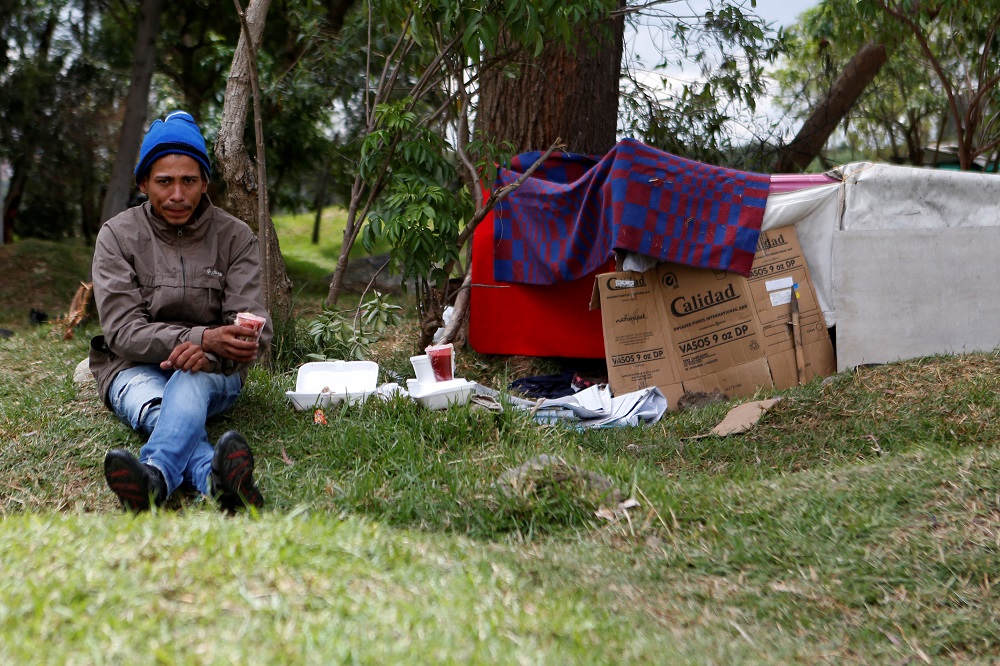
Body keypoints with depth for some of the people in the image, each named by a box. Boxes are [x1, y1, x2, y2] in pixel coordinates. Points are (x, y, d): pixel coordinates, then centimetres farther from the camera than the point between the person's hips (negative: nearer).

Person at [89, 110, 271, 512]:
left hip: (213, 372, 0)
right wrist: (202, 337, -27)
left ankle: (156, 476, -70)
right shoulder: (118, 236, 1)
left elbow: (253, 329, -4)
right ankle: (223, 484, -71)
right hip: (135, 368, 0)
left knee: (191, 380, -39)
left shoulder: (235, 237, 3)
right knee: (159, 410, -37)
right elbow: (122, 331, -9)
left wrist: (210, 351, -29)